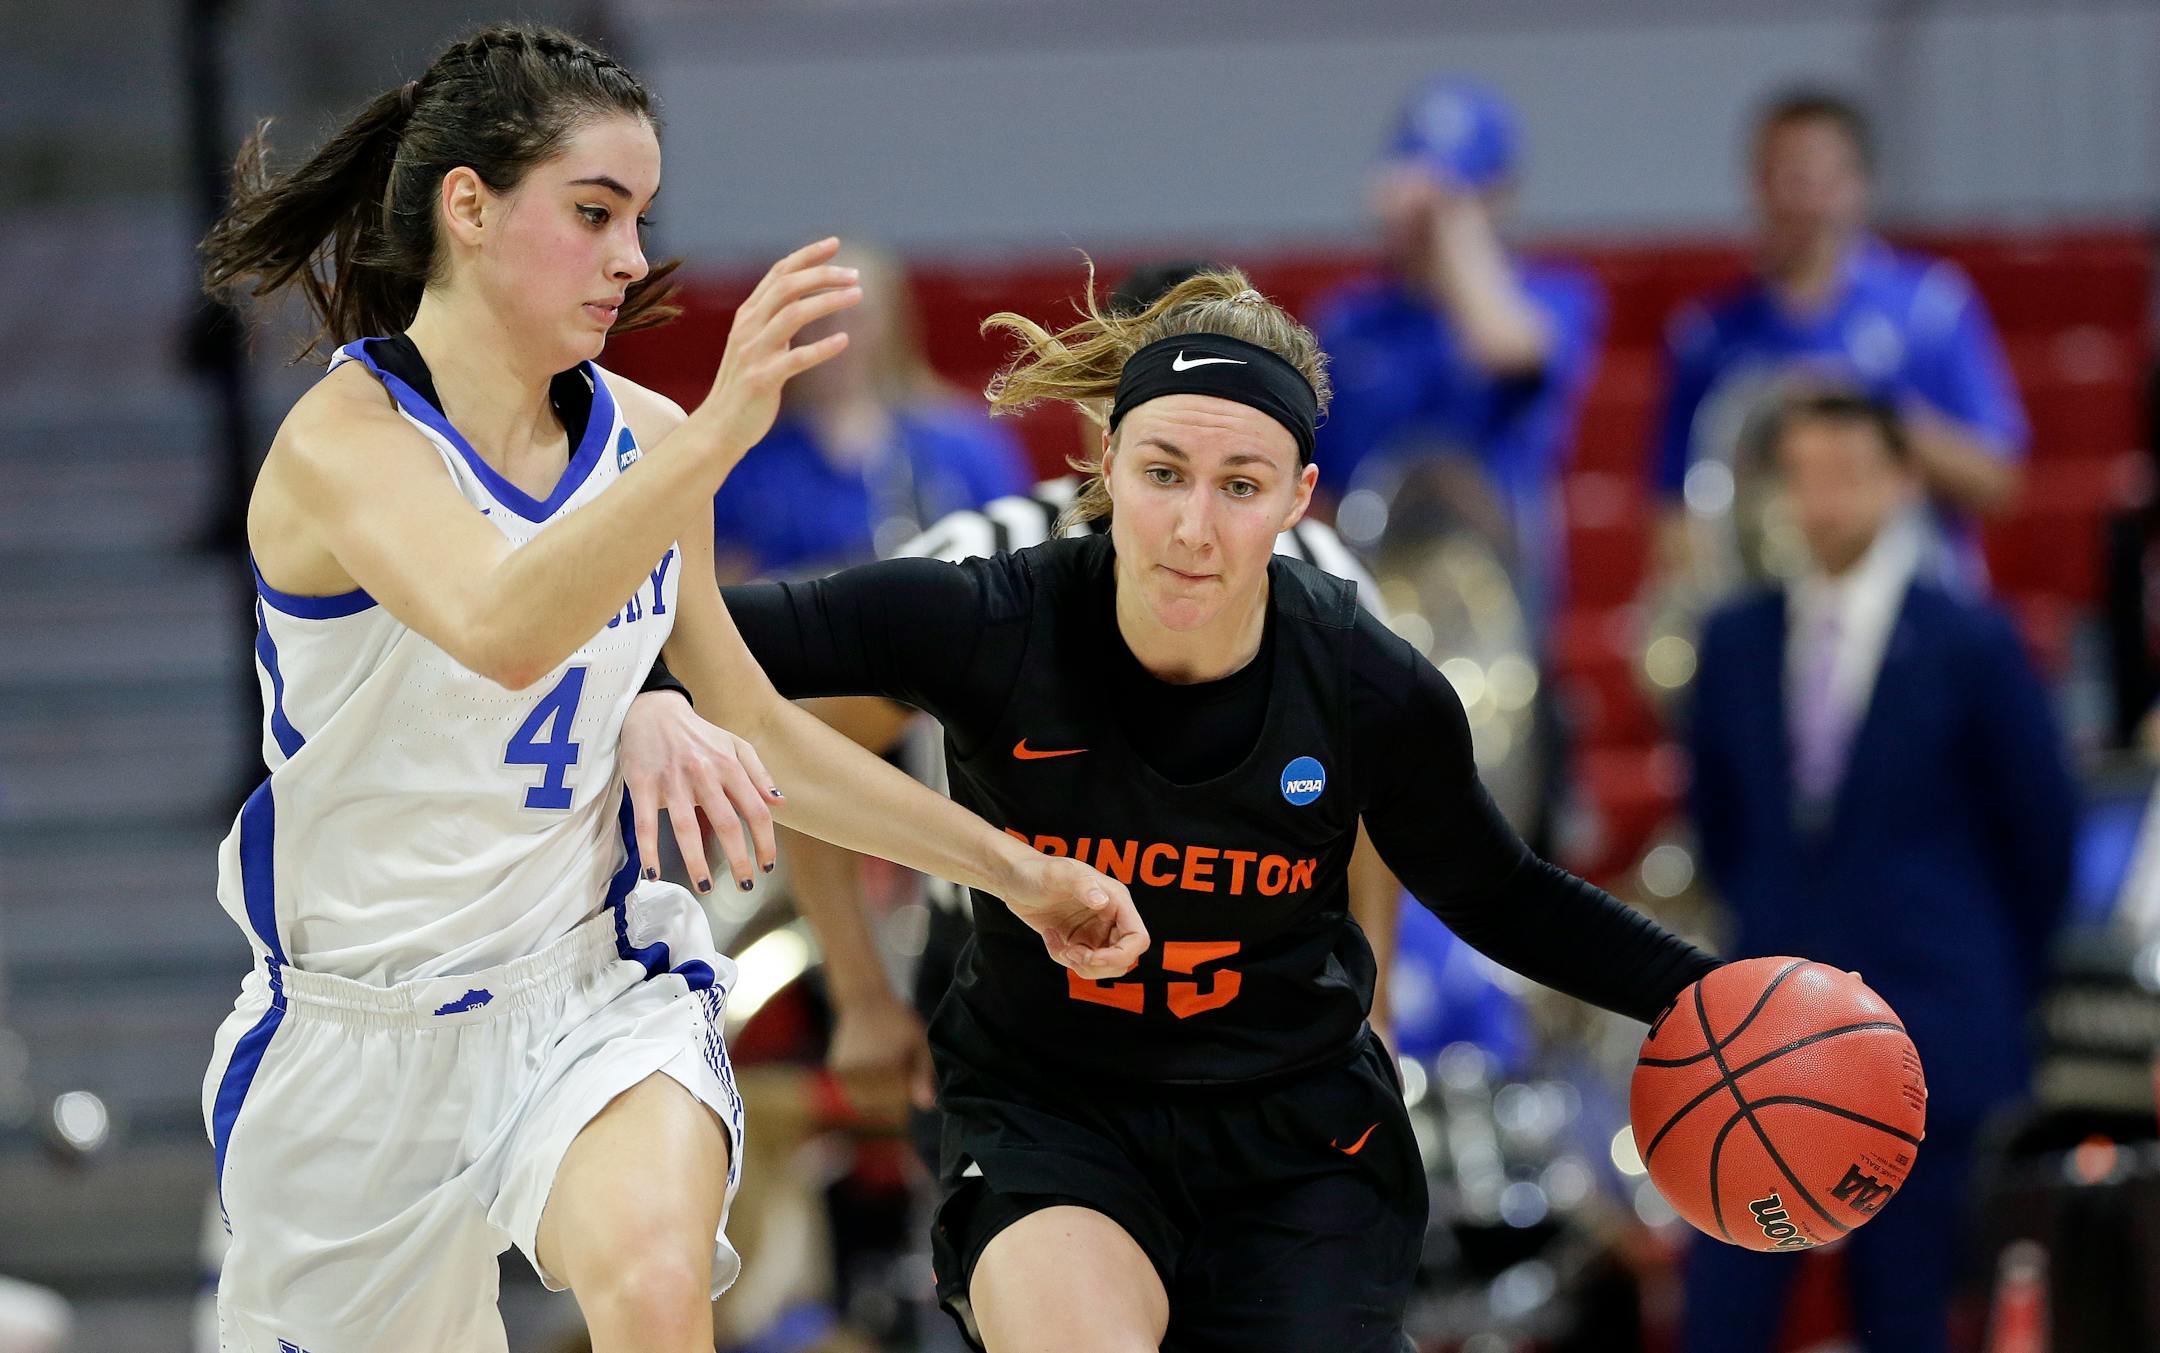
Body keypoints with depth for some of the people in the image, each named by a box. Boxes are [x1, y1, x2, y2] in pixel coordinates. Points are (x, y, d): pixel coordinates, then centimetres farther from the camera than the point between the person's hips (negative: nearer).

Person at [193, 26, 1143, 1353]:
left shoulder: (643, 438, 2)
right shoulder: (344, 439, -17)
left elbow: (755, 730, 17)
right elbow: (501, 632, -39)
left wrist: (1016, 871, 18)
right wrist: (716, 437, -49)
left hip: (595, 993, 2)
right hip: (359, 1030, -2)